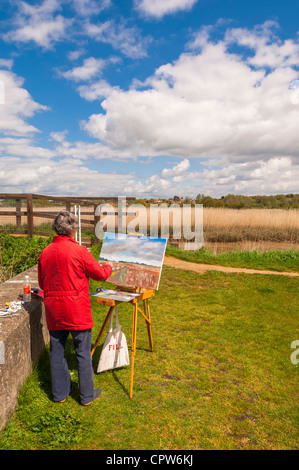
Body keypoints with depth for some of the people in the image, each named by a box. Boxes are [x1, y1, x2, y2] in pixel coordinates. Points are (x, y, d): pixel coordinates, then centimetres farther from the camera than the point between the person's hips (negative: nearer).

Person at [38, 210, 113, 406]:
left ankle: (60, 392, 30)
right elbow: (100, 274, -4)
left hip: (53, 310, 5)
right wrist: (108, 267, 16)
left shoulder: (45, 253, 2)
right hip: (77, 311, -5)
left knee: (57, 351, 16)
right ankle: (87, 395, 20)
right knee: (83, 353, 7)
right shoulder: (79, 251, -14)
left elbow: (42, 282, 12)